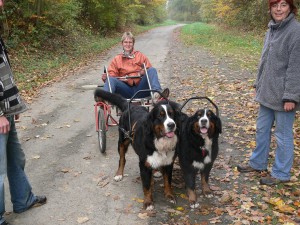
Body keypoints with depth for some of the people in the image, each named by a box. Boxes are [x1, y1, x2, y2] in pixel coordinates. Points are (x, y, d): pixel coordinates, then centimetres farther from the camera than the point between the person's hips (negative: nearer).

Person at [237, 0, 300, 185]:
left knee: (283, 135, 5)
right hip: (267, 92, 8)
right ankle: (258, 163, 36)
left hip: (283, 95, -8)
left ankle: (281, 173, 20)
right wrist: (258, 84, 17)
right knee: (262, 129, 19)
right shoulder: (272, 29, 9)